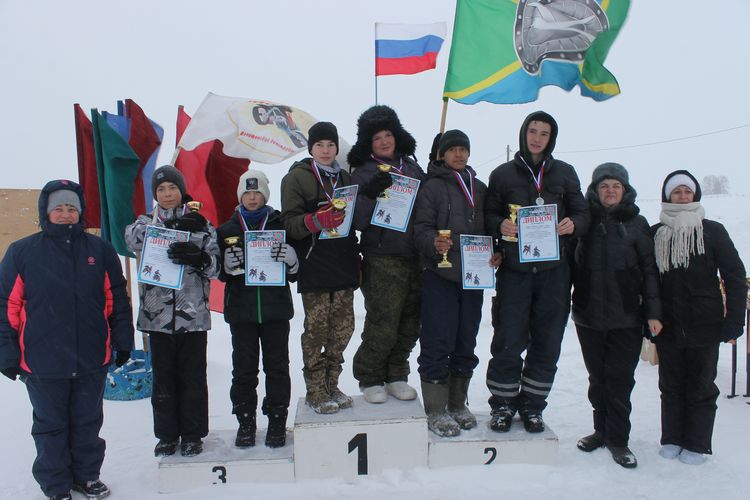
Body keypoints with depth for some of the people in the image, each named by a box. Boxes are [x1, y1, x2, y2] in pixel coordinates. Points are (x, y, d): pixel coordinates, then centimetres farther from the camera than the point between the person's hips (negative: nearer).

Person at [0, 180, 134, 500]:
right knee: (51, 426, 14)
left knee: (88, 423, 16)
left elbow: (117, 300, 6)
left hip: (92, 360, 2)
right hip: (43, 363, -1)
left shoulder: (100, 250, 2)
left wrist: (123, 341, 6)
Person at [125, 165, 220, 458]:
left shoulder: (201, 224, 6)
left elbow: (216, 266, -2)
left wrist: (198, 258, -23)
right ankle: (167, 436, 24)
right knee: (163, 377, 10)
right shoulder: (147, 222, 9)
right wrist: (176, 224, -20)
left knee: (193, 377, 6)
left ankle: (192, 435, 21)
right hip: (158, 314, 1)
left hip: (193, 313, -1)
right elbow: (133, 237, -15)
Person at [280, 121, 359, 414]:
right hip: (314, 268, -5)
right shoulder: (297, 178, 1)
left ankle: (331, 386, 21)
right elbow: (290, 223, -6)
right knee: (317, 329, -3)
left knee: (343, 328, 6)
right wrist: (318, 220, -24)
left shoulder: (345, 178, 17)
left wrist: (355, 259, 14)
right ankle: (315, 392, 9)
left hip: (343, 266, 5)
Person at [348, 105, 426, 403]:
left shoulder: (412, 168, 15)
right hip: (382, 260, -5)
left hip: (415, 258, 5)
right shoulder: (363, 173, 2)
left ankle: (395, 376, 27)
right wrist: (369, 194, -23)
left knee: (410, 324, 9)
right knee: (382, 325, -5)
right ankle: (369, 379, 16)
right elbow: (358, 221, -7)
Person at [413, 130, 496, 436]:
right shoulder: (432, 187, -1)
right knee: (438, 343, -3)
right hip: (440, 276, -6)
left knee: (466, 342, 12)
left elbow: (489, 228, 21)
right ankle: (435, 411, 9)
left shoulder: (480, 189, 16)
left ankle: (457, 404, 26)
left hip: (473, 276, 6)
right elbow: (421, 229, -9)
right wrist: (434, 243, -29)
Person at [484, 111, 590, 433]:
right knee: (508, 340, -2)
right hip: (515, 270, -2)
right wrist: (500, 225, -12)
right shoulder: (503, 174, 7)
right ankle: (502, 404, 16)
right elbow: (488, 215, 9)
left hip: (554, 270, 2)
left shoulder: (564, 173, 11)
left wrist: (573, 224, -9)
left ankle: (532, 406, 23)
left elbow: (582, 213, 14)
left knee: (547, 343, 7)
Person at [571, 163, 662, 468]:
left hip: (626, 318, -2)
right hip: (588, 316, 2)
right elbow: (572, 266, 7)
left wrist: (653, 312, -4)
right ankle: (602, 429, 29)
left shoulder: (636, 223, 2)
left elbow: (650, 270, 1)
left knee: (620, 380, 2)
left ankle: (617, 439, 17)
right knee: (597, 378, 13)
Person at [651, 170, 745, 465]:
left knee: (701, 386, 7)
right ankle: (671, 440, 23)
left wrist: (734, 320, -7)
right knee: (671, 385, 11)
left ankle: (697, 445, 19)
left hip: (704, 326, -2)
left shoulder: (712, 231, -1)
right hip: (667, 327, 2)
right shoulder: (655, 234, 4)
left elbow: (735, 276, -1)